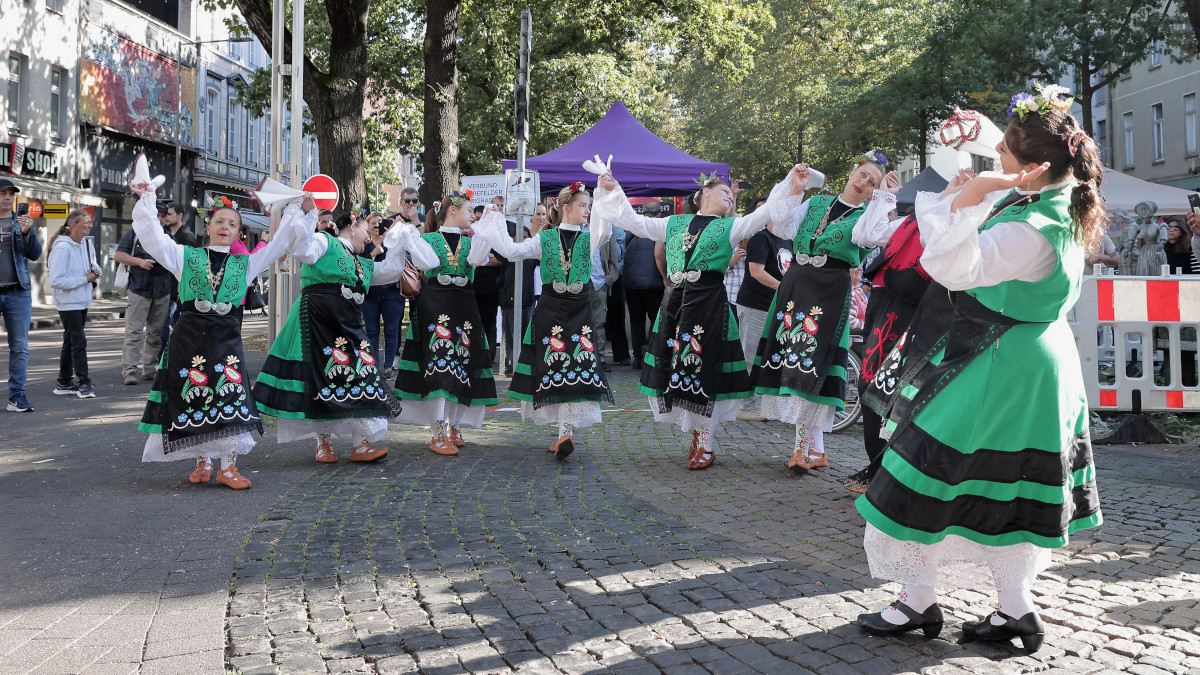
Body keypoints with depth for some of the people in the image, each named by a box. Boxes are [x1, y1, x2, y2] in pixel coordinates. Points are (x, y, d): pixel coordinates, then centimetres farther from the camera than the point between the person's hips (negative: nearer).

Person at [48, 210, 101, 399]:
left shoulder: (88, 245, 8)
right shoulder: (62, 248, -17)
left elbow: (95, 267, 24)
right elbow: (56, 281, -22)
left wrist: (95, 272, -1)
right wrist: (85, 279, -18)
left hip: (83, 301, 8)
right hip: (68, 303, -8)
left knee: (71, 342, 13)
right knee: (78, 341, -10)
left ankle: (64, 383, 20)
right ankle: (84, 383, -7)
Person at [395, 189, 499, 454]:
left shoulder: (470, 241, 16)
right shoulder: (428, 239, 5)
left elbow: (476, 259, -6)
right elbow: (427, 263, -13)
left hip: (464, 307, 5)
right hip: (435, 305, -5)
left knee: (462, 364, 5)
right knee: (438, 362, -12)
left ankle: (454, 427, 17)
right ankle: (439, 433, -12)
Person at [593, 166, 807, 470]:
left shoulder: (730, 227, 11)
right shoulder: (674, 224, 17)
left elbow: (766, 213, -2)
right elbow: (633, 221, 19)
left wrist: (792, 187, -13)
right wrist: (613, 191, 16)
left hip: (709, 304, -3)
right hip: (674, 302, 3)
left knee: (702, 369, -3)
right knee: (676, 367, 4)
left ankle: (705, 444, 6)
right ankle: (696, 437, 19)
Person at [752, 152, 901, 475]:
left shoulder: (867, 215, 4)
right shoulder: (816, 202, 15)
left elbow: (867, 235, -19)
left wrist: (883, 196, -11)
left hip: (830, 291, -4)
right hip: (794, 284, 4)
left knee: (812, 363, -10)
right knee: (791, 361, 3)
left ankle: (807, 447, -3)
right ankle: (813, 449, 12)